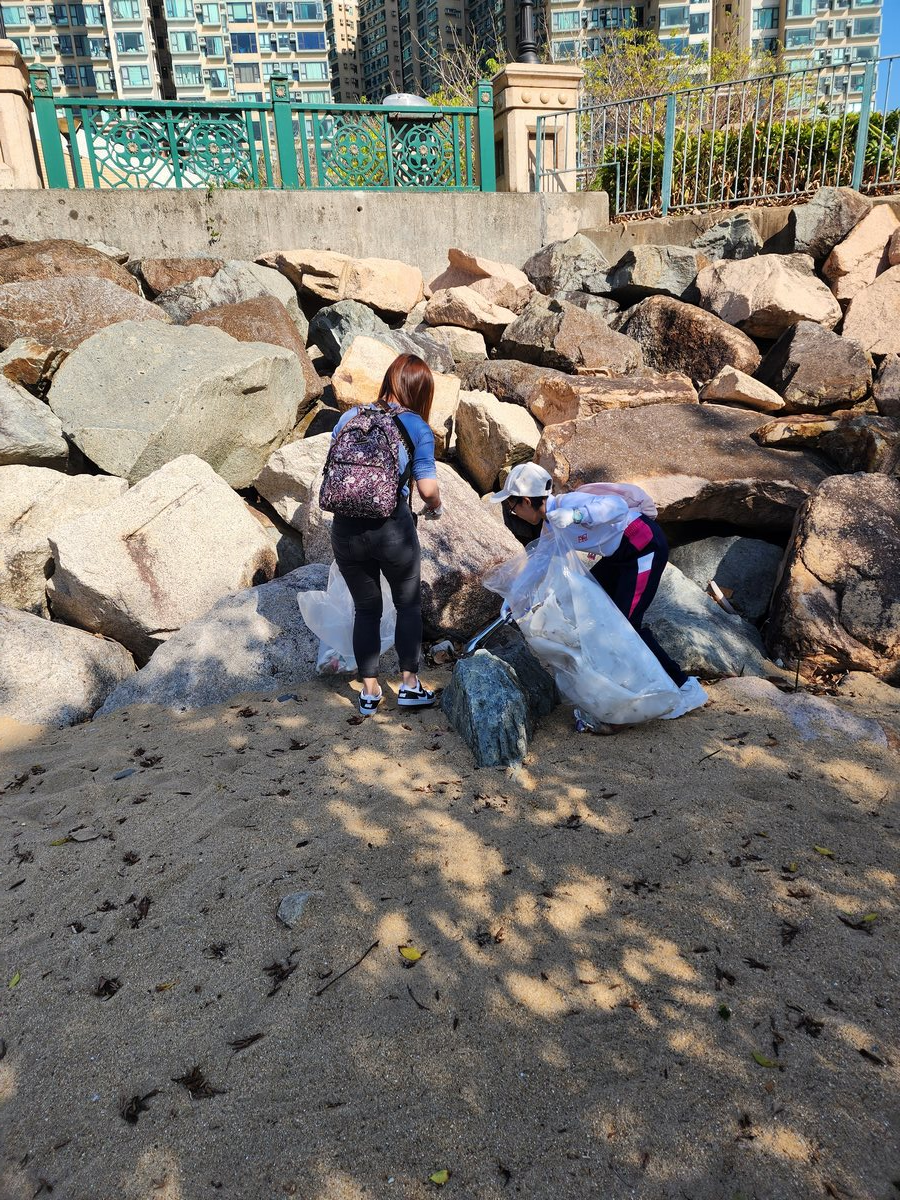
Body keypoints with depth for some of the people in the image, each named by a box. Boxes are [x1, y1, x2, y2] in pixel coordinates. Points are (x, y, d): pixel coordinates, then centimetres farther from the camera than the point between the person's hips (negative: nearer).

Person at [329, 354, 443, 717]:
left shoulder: (350, 417, 7)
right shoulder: (417, 428, -4)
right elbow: (427, 488, -9)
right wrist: (435, 507, 12)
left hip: (346, 528, 3)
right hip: (392, 529, -3)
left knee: (365, 609, 17)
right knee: (409, 604, 18)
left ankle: (370, 691, 22)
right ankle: (409, 684, 21)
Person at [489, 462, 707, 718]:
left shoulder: (568, 503, -23)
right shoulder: (552, 525, 6)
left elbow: (618, 505, -36)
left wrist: (575, 515, -48)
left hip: (647, 548, -10)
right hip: (621, 554, 10)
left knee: (626, 624, -12)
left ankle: (687, 688, -3)